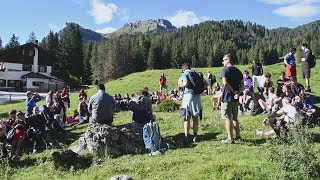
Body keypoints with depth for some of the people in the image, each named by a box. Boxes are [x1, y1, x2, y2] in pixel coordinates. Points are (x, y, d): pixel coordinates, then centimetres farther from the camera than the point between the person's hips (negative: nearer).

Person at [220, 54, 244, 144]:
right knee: (234, 118, 19)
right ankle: (238, 135, 26)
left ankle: (230, 139, 2)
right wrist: (238, 93, -9)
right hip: (235, 98, 7)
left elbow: (225, 83, -22)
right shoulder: (238, 71, 12)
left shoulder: (225, 69, -8)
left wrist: (233, 91, -13)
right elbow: (242, 86, 5)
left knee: (228, 118, -1)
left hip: (227, 97, -7)